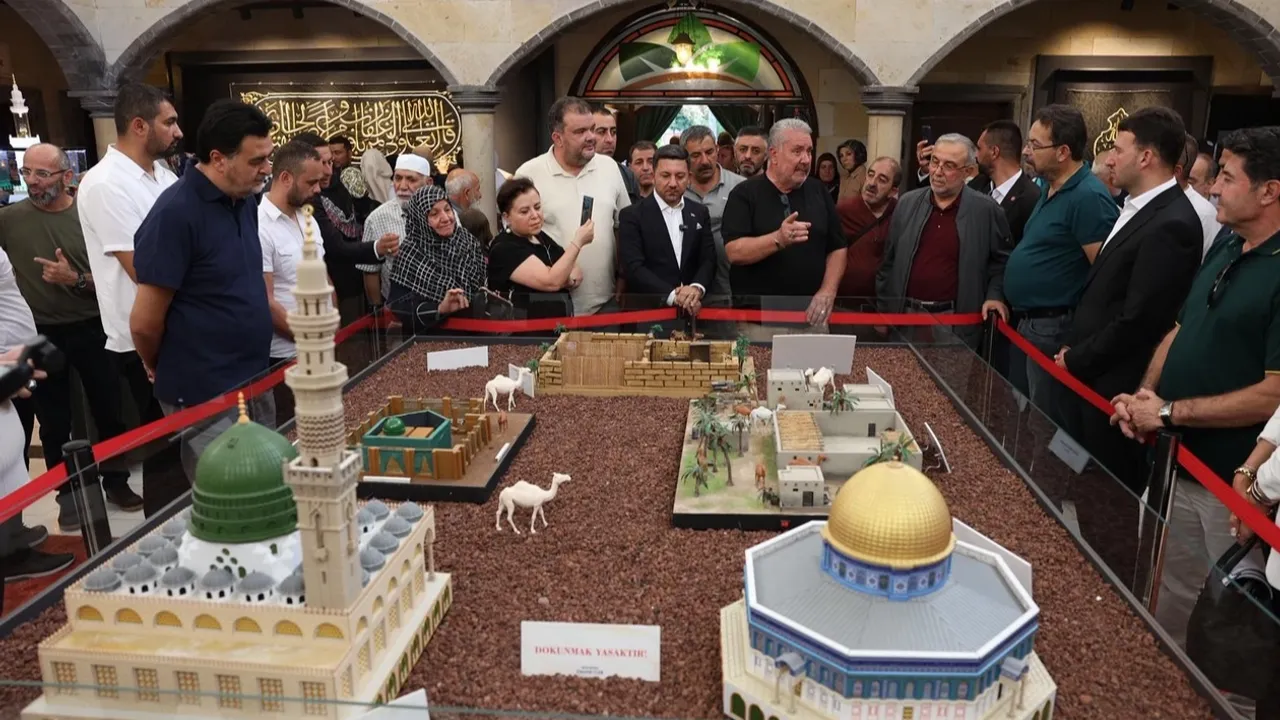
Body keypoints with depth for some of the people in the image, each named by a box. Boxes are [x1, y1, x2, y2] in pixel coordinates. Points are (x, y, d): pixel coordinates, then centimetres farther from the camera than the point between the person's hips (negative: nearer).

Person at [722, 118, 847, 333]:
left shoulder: (818, 191, 9)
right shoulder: (745, 193, -4)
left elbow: (837, 248, 10)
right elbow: (734, 252, -14)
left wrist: (827, 292, -5)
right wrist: (778, 240, -29)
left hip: (811, 315, 4)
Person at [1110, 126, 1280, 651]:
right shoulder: (1224, 252, 8)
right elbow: (1179, 332, 15)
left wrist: (1169, 412, -16)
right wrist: (1144, 394, -1)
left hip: (1237, 482, -8)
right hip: (1184, 464, 8)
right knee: (1175, 595, 22)